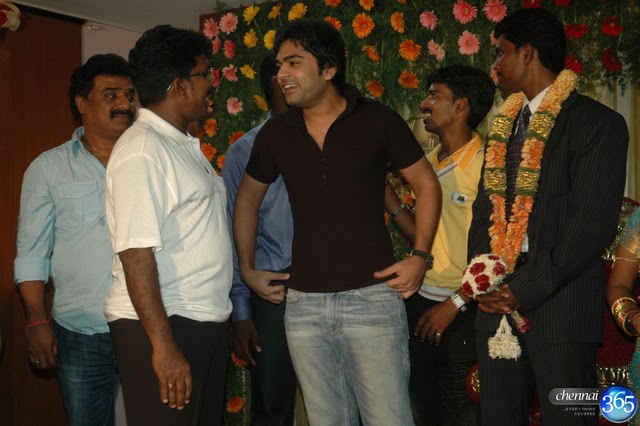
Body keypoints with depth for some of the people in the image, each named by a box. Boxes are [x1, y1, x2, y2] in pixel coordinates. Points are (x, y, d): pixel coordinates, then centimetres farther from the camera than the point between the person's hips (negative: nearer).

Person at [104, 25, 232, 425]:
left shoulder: (184, 145, 15)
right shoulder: (141, 150, -15)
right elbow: (136, 253, -22)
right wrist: (163, 345, -25)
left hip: (207, 321, 9)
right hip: (162, 325, -9)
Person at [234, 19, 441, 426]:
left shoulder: (378, 120, -3)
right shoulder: (276, 133, 6)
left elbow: (427, 184, 5)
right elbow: (248, 197, 20)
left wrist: (420, 257, -5)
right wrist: (247, 269, 15)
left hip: (372, 296, -3)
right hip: (304, 304, 3)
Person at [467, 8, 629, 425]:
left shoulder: (598, 123, -6)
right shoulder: (503, 126, 16)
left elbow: (593, 222, -13)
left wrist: (526, 289, -15)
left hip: (560, 307, -6)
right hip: (496, 304, 6)